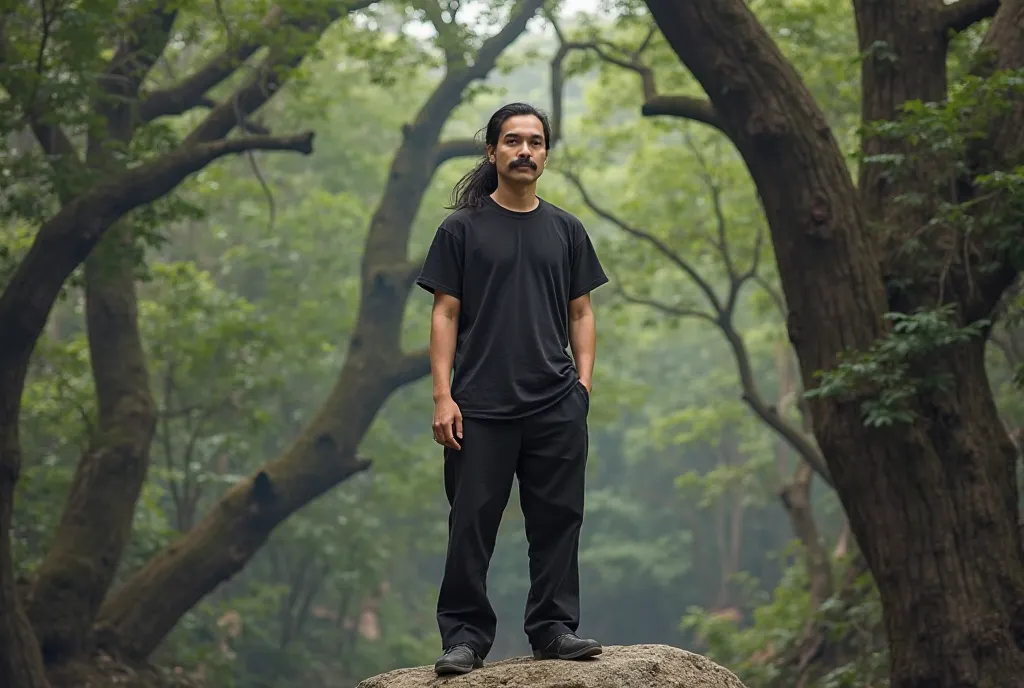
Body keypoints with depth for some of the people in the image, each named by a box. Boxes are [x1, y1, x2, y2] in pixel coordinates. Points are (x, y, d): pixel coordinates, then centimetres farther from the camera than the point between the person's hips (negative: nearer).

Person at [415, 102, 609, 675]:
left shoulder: (566, 231, 11)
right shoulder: (463, 229, 2)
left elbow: (581, 313, 14)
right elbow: (445, 314, -1)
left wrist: (584, 382, 1)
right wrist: (443, 397, -9)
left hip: (556, 408, 3)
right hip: (482, 408, -3)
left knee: (558, 521, 5)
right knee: (472, 526, -1)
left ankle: (554, 628, 14)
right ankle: (466, 637, 5)